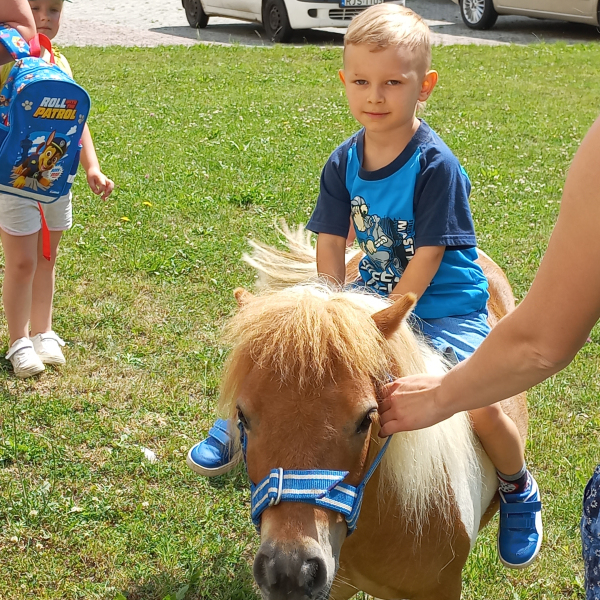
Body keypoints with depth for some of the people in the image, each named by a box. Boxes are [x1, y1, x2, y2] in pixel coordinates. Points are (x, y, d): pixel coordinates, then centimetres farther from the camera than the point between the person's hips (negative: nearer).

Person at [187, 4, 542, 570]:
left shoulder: (436, 165, -21)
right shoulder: (343, 162, -4)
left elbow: (426, 259, -21)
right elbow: (330, 247, -2)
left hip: (445, 307, -5)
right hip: (375, 292, 6)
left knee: (480, 404, -24)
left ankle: (518, 490, 7)